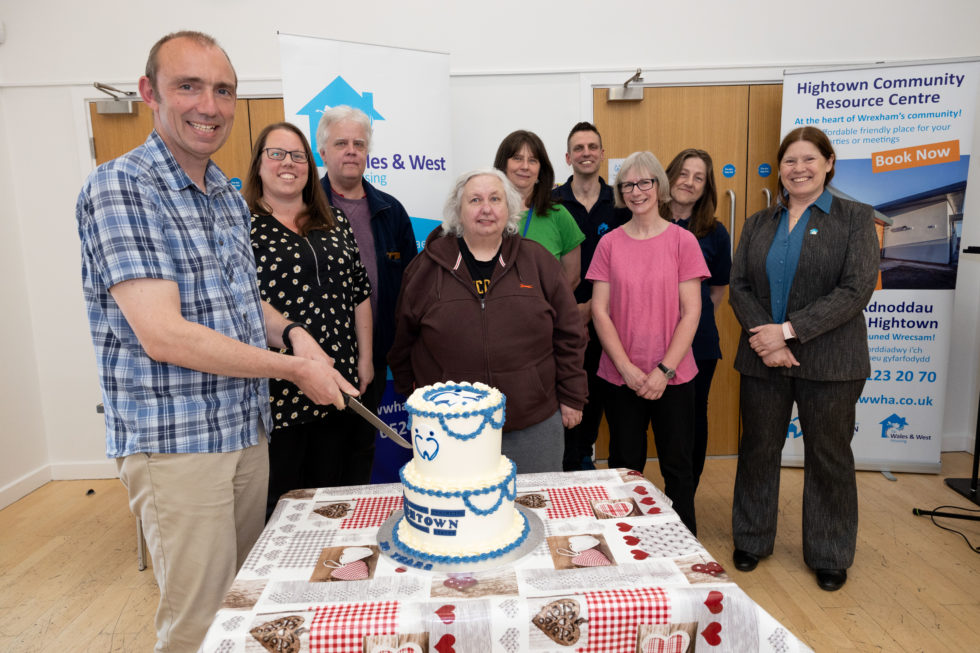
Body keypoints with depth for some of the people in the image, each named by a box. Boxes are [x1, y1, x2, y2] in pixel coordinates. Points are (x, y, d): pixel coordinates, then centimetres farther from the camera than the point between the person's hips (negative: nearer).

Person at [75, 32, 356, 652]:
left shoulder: (230, 197, 10)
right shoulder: (120, 188, -14)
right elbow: (163, 335, -23)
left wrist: (293, 331, -2)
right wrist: (294, 367, -16)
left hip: (247, 431, 7)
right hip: (176, 443, -7)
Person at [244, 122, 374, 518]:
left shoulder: (335, 222, 10)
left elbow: (360, 292, 12)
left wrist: (365, 358, 9)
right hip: (277, 386, -4)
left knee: (333, 490, 16)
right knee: (277, 497, 9)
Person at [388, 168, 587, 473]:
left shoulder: (538, 261, 4)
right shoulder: (427, 267, 2)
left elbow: (568, 334, 6)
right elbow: (403, 339, 9)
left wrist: (571, 398, 5)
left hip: (534, 424, 1)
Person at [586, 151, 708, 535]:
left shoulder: (682, 240, -2)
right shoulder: (610, 243, 3)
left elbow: (691, 312, -4)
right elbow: (599, 310, 0)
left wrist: (664, 370, -11)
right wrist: (627, 367, -9)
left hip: (673, 377, -1)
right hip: (621, 377, 1)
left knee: (677, 468, 9)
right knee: (624, 467, 12)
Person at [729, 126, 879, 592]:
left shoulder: (855, 218, 0)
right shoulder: (758, 224, 10)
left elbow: (856, 289, -12)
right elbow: (739, 287, 1)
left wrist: (788, 330, -18)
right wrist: (765, 337, -14)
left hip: (829, 362, -2)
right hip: (764, 359, 3)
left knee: (828, 457, 10)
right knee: (758, 449, 12)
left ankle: (829, 555, 29)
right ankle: (751, 540, 31)